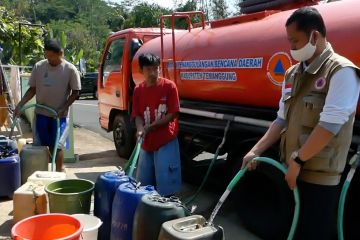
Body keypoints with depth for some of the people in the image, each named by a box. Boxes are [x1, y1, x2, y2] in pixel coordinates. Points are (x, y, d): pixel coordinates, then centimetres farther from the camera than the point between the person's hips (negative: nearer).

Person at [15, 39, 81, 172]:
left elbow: (75, 92, -6)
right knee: (39, 145, 10)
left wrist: (63, 108, -15)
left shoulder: (70, 69, -11)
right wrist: (20, 105, -6)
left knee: (57, 145, -1)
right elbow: (32, 89, 4)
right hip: (41, 113, 4)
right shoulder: (39, 66, -2)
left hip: (59, 115, -3)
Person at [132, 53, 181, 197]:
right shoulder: (138, 90, 3)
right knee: (143, 182, 16)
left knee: (165, 184, -2)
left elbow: (173, 114, -11)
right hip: (147, 143, 5)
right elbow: (137, 115, 4)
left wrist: (150, 127, -15)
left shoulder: (169, 86, -9)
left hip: (166, 141, -5)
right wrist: (141, 129, -18)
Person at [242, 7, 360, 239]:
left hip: (320, 176, -7)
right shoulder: (292, 74, 10)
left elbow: (330, 124, -21)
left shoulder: (341, 71, -14)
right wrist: (256, 151, 3)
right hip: (294, 170, 7)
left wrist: (299, 160, -17)